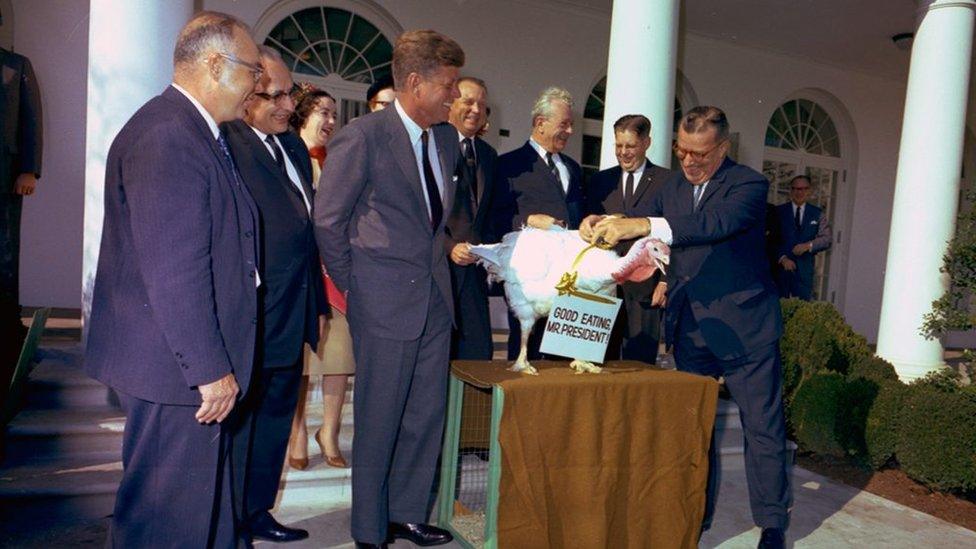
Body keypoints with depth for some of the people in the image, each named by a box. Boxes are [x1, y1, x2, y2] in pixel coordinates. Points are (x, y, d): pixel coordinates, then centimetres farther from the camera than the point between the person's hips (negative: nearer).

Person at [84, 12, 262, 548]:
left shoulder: (195, 132, 13)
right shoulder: (166, 137, -19)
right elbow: (174, 272, -24)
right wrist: (209, 368, -19)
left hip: (198, 360, 10)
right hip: (174, 365, -10)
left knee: (207, 496, 22)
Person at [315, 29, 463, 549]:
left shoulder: (446, 137, 9)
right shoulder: (362, 136, -12)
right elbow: (328, 221, -7)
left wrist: (437, 255, 11)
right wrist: (354, 287, -3)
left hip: (434, 298, 7)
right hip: (385, 302, -6)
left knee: (428, 415, 13)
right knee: (378, 422, 5)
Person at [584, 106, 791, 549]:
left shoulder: (748, 184, -11)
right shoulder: (673, 186, 9)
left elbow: (717, 223, -31)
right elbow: (645, 238, 10)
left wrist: (645, 225, -43)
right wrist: (605, 227, -13)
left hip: (744, 328, -5)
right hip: (689, 329, 6)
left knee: (763, 428, 4)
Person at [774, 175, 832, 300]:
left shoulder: (817, 214, 12)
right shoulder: (779, 211, 5)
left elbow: (826, 239, 5)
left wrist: (808, 245, -13)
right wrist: (782, 258, -12)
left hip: (804, 270, 1)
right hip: (781, 266, -1)